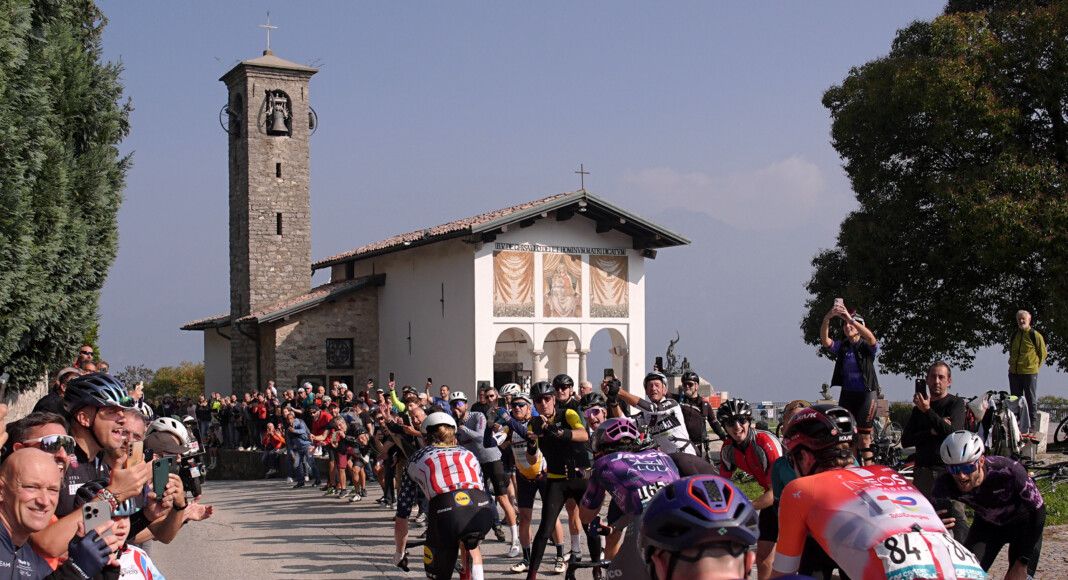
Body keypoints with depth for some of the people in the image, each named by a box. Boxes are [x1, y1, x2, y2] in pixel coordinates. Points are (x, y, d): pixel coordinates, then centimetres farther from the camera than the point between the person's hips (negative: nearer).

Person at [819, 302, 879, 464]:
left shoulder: (867, 347, -1)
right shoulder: (841, 347, 8)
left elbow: (871, 338, -23)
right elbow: (825, 340, -8)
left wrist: (850, 318, -32)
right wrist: (827, 319, -26)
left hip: (866, 394, -4)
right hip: (847, 394, 4)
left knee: (864, 438, -3)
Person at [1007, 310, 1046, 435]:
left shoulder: (1035, 335, -4)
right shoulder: (1013, 335, 11)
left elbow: (1043, 354, 3)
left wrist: (1035, 366, 3)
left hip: (1029, 373, -5)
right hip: (1014, 373, 5)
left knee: (1031, 400, 1)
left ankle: (1033, 425, 7)